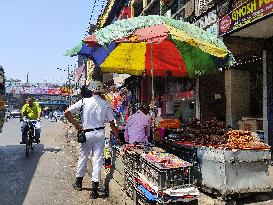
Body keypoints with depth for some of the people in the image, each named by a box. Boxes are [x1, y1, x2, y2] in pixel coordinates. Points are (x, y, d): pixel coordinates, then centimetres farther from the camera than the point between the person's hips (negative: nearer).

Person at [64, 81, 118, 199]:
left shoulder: (84, 101, -5)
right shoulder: (106, 104, -3)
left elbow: (67, 113, -7)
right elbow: (112, 124, -1)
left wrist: (76, 125, 3)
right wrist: (118, 137, 9)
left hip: (87, 133, 0)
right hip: (100, 133, 0)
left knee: (83, 157, 18)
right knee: (98, 159, 4)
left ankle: (78, 182, 34)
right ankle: (94, 188, 6)